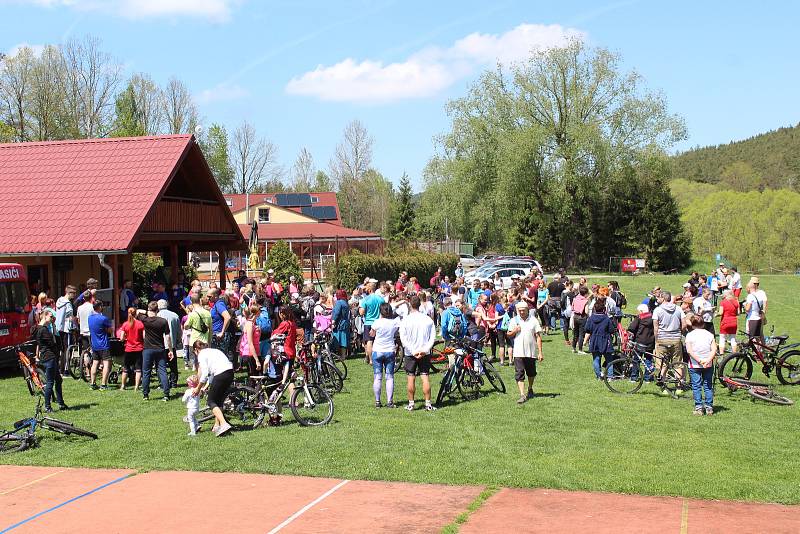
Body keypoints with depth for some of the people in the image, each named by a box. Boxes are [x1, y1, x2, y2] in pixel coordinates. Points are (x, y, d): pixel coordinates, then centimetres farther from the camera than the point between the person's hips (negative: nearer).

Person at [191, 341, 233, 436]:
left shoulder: (202, 355, 5)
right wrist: (207, 385, 33)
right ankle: (216, 426, 25)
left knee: (210, 401, 3)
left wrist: (198, 388, 7)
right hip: (230, 372, 8)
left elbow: (204, 374, -3)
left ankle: (224, 424, -13)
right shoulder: (213, 351, 29)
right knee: (218, 400, 22)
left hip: (221, 375, -8)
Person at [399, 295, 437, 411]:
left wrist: (413, 351, -10)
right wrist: (425, 350, -7)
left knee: (411, 378, 5)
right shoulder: (428, 319, 0)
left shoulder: (406, 320, -7)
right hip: (425, 354, 2)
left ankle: (411, 404, 9)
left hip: (410, 354, -2)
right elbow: (433, 337, -3)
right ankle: (428, 404, 2)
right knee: (425, 377, 3)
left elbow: (403, 339, -11)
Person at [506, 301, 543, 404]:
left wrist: (540, 352, -4)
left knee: (531, 372, 15)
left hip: (531, 352, 0)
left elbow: (538, 337, 1)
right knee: (519, 374, -9)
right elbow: (509, 335, 12)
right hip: (518, 352, 0)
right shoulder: (514, 320, 4)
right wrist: (514, 331, -11)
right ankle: (522, 395, -10)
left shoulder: (533, 320, 1)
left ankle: (530, 389, 39)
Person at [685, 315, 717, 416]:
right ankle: (709, 407, 9)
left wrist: (699, 360, -14)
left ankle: (698, 407, -1)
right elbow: (714, 349, -6)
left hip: (694, 365, -2)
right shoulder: (709, 334, 5)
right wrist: (708, 360, -13)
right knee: (708, 386, 9)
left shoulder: (689, 335, -1)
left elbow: (689, 350, -13)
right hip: (708, 365, 2)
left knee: (696, 386, 2)